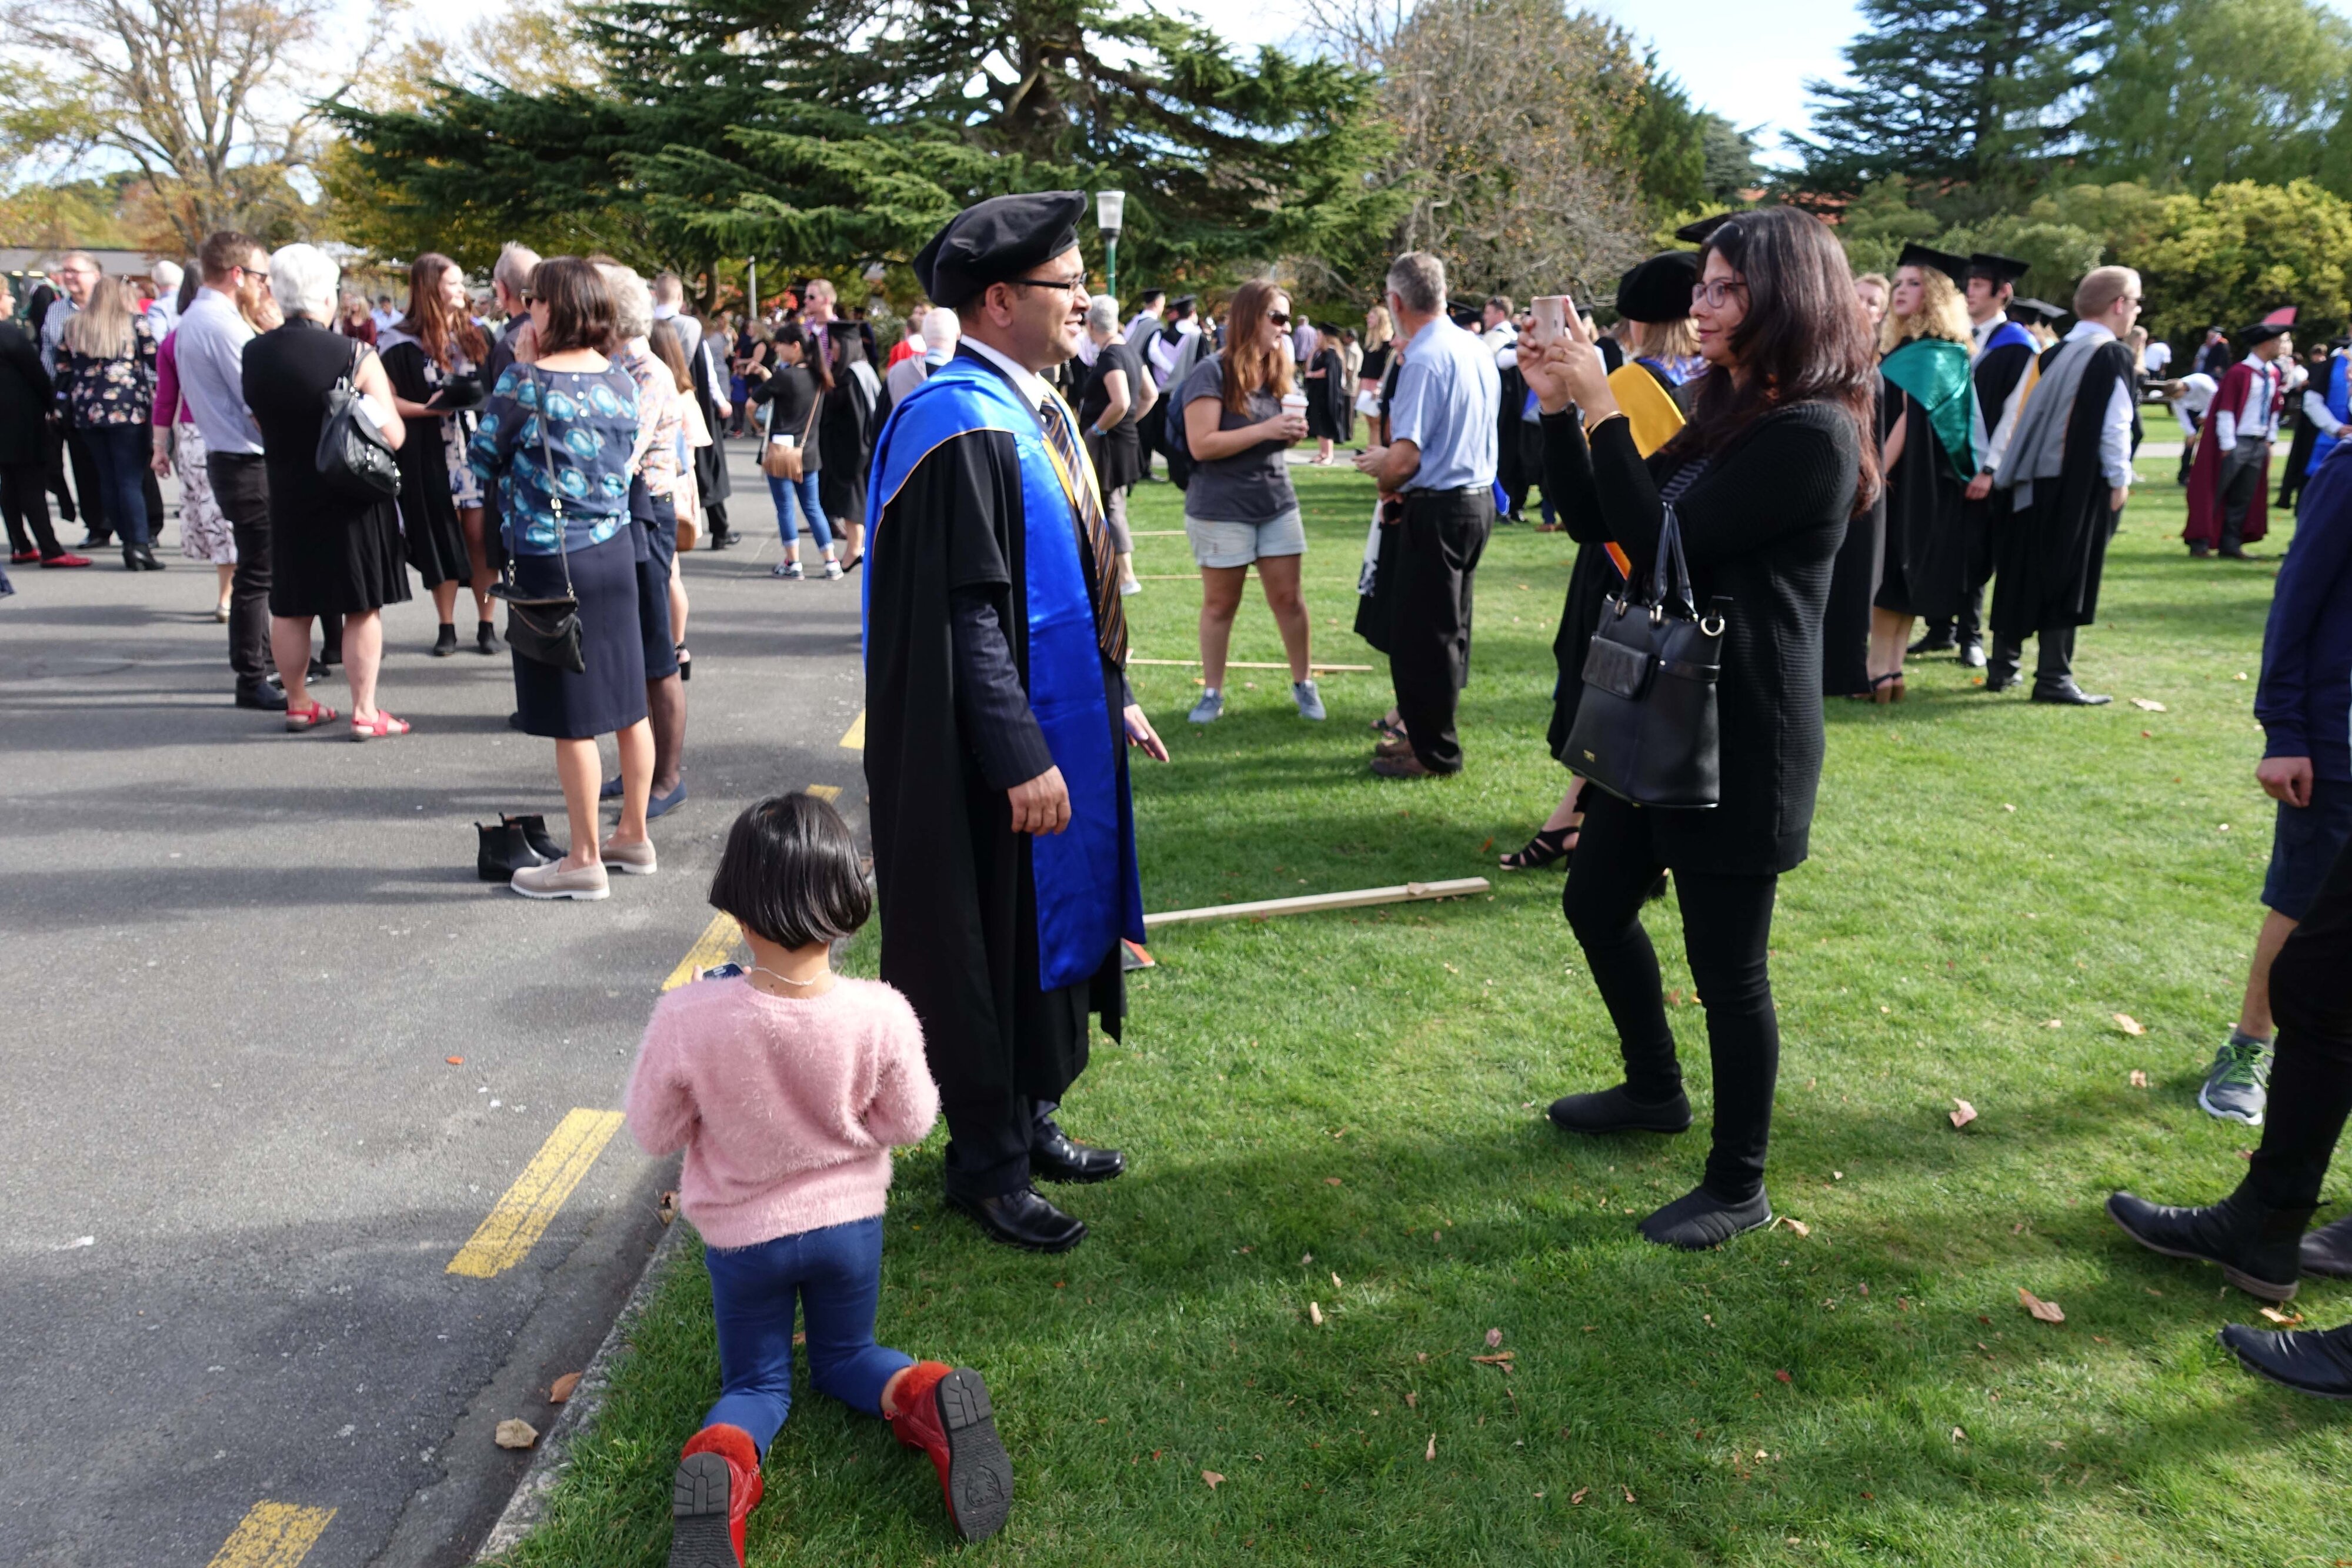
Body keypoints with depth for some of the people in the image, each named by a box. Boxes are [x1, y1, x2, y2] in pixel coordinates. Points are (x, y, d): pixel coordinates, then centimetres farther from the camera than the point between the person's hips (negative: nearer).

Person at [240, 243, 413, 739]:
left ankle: (298, 704, 24)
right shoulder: (356, 357, -16)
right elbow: (394, 436, -15)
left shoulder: (253, 355, -2)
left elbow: (260, 424, 10)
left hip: (286, 498, 4)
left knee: (289, 606, 14)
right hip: (352, 499, -4)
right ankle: (365, 712, 6)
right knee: (362, 608, 4)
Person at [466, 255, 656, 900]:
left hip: (551, 561, -7)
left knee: (572, 720, 1)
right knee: (627, 702, 13)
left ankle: (585, 861, 9)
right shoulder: (623, 381, 4)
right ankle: (633, 836, 26)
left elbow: (482, 460, -4)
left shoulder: (526, 381, -14)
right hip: (615, 550, 7)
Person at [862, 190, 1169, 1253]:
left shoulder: (1035, 407, 10)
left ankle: (1029, 1121, 35)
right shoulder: (959, 426, -20)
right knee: (993, 944, 4)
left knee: (1048, 929, 19)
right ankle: (985, 1162, 21)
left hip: (1060, 725, 10)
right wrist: (1022, 759, -24)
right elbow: (965, 613, -23)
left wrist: (1113, 697, 18)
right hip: (991, 759, -10)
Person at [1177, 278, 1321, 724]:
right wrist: (1266, 430, -24)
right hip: (1221, 509, -5)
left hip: (1277, 502, 5)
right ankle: (1213, 692, 20)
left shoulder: (1275, 372, 9)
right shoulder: (1212, 373, -13)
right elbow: (1201, 445, -21)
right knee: (1220, 604, 7)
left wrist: (1293, 433, -3)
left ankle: (1304, 683, 22)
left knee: (1288, 597, 7)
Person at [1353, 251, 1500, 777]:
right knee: (1449, 628, 17)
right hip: (1478, 499, 9)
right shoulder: (1478, 350, 7)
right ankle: (1426, 731, 29)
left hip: (1437, 510, -9)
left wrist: (1380, 468, -1)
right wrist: (1392, 462, 19)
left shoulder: (1423, 360, -19)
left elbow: (1405, 459, -23)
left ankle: (1433, 751, 10)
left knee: (1421, 633, 2)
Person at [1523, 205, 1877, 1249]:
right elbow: (1602, 521, 10)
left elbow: (1662, 543, -23)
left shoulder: (1812, 434, -18)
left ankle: (1739, 1188, 21)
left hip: (1741, 733, -10)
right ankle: (1655, 1090, 43)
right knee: (1596, 902, 21)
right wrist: (1558, 409, -1)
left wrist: (1602, 409, -19)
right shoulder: (1727, 413, 11)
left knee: (1726, 965, 1)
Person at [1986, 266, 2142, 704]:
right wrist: (2120, 480, -6)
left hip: (2031, 481, 7)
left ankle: (2002, 666, 16)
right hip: (2080, 484, -7)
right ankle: (2054, 677, -2)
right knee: (2067, 578, -3)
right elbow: (2115, 424, -13)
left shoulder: (2056, 354, 14)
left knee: (2021, 575, 12)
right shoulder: (2112, 356, -9)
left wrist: (1999, 469, 16)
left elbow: (2026, 414, 14)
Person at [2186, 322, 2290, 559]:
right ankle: (2200, 544, 6)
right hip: (2236, 443, -8)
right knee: (2214, 495, -1)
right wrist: (2228, 446, -15)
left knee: (2244, 498, 9)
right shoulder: (2239, 373, -14)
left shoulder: (2274, 374, 10)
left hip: (2259, 445, 8)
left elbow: (2274, 408, 19)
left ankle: (2231, 546, 15)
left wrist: (2269, 439, 12)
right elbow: (2226, 410, -15)